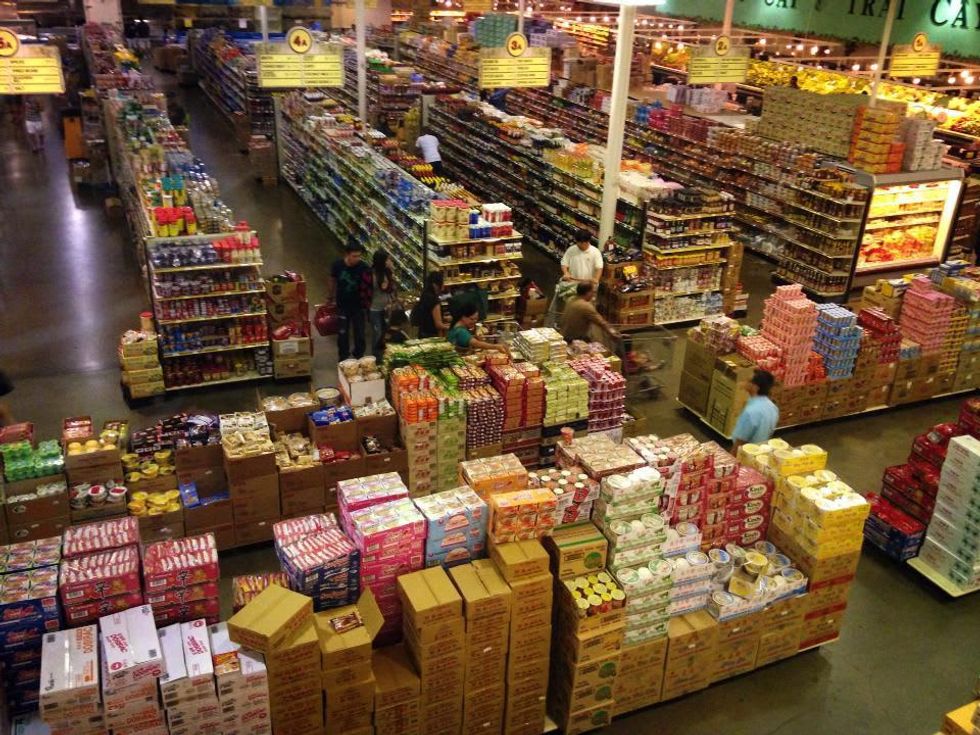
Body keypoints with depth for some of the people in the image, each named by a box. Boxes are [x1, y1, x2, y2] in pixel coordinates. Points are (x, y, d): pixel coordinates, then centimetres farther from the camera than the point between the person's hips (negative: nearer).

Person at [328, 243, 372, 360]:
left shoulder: (364, 268, -19)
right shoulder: (338, 265, -12)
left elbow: (368, 288, -11)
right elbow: (332, 281, 4)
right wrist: (330, 297, 13)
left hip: (358, 306, -1)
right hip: (342, 305, 1)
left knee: (359, 333, 10)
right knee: (342, 333, 12)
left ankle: (359, 358, 29)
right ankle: (343, 358, 30)